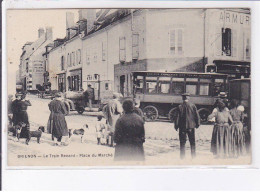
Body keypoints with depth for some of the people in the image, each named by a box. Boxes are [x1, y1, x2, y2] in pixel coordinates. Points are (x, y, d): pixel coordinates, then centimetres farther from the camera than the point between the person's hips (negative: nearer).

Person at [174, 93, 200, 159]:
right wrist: (198, 124, 10)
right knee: (192, 142, 11)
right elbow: (197, 116, -1)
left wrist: (176, 126, 3)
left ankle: (182, 157, 5)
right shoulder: (193, 106, -4)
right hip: (191, 126, 1)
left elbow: (177, 117, -6)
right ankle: (193, 156, 12)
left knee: (182, 142, 6)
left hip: (182, 127, -1)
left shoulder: (180, 107, -8)